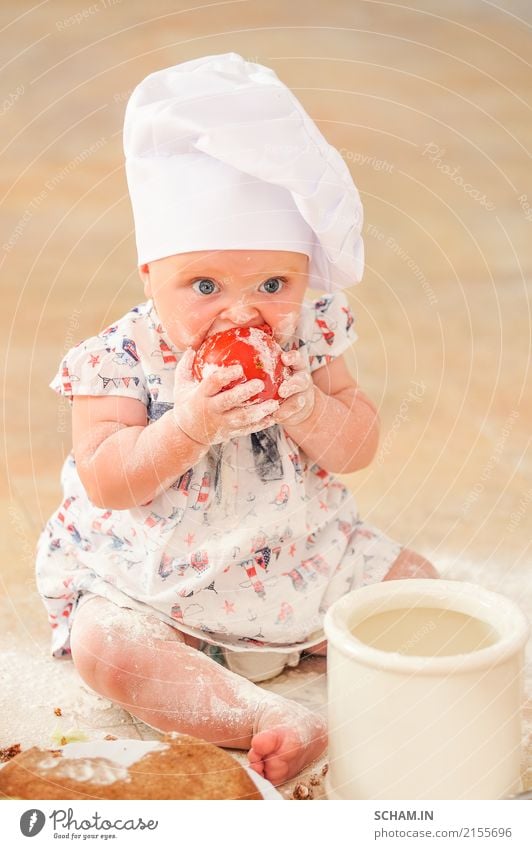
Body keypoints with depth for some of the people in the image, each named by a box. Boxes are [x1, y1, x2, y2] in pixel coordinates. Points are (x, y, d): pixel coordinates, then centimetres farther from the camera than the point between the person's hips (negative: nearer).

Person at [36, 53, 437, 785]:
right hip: (152, 583, -3)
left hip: (303, 565, 4)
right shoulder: (121, 360, -15)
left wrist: (306, 409, -26)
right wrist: (191, 425, -34)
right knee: (104, 643, -29)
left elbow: (359, 450, -5)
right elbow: (104, 483, -20)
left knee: (413, 580, -1)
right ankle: (275, 720, -33)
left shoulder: (310, 341, -6)